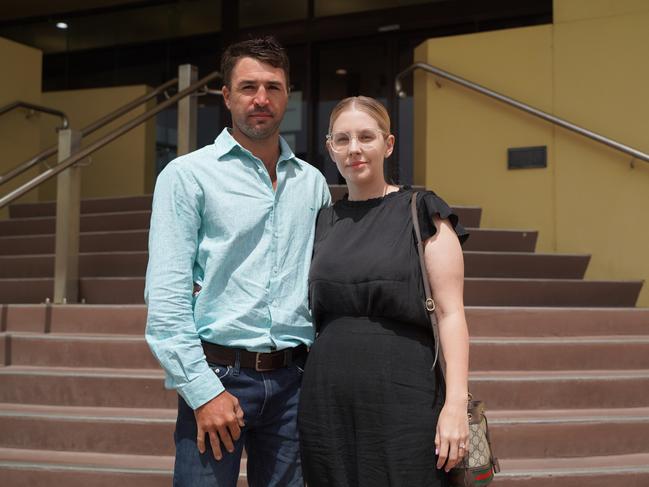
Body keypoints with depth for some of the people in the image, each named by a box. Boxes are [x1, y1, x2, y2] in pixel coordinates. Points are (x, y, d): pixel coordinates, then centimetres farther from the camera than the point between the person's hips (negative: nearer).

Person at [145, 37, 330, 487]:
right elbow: (166, 293, -9)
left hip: (292, 379, 4)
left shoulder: (312, 182, 11)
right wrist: (203, 390, -14)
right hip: (218, 374, -4)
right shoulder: (188, 175, -3)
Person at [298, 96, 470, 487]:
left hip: (403, 396, -4)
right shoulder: (323, 222, 12)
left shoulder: (422, 212, -1)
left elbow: (451, 314, -6)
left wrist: (456, 403, -14)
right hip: (328, 399, 4)